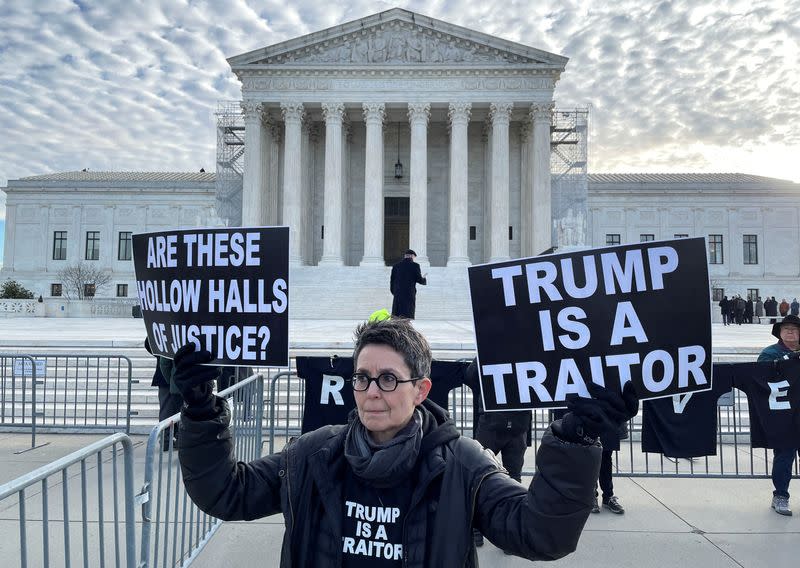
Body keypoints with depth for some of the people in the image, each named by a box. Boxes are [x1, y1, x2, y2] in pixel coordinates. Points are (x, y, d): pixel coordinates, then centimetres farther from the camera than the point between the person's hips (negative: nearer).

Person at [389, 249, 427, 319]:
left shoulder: (396, 266, 8)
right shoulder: (415, 266, -3)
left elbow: (392, 281, 8)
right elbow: (419, 280, -4)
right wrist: (424, 280, 18)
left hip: (398, 295, 3)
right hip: (409, 295, -3)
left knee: (395, 318, 6)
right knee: (408, 318, -2)